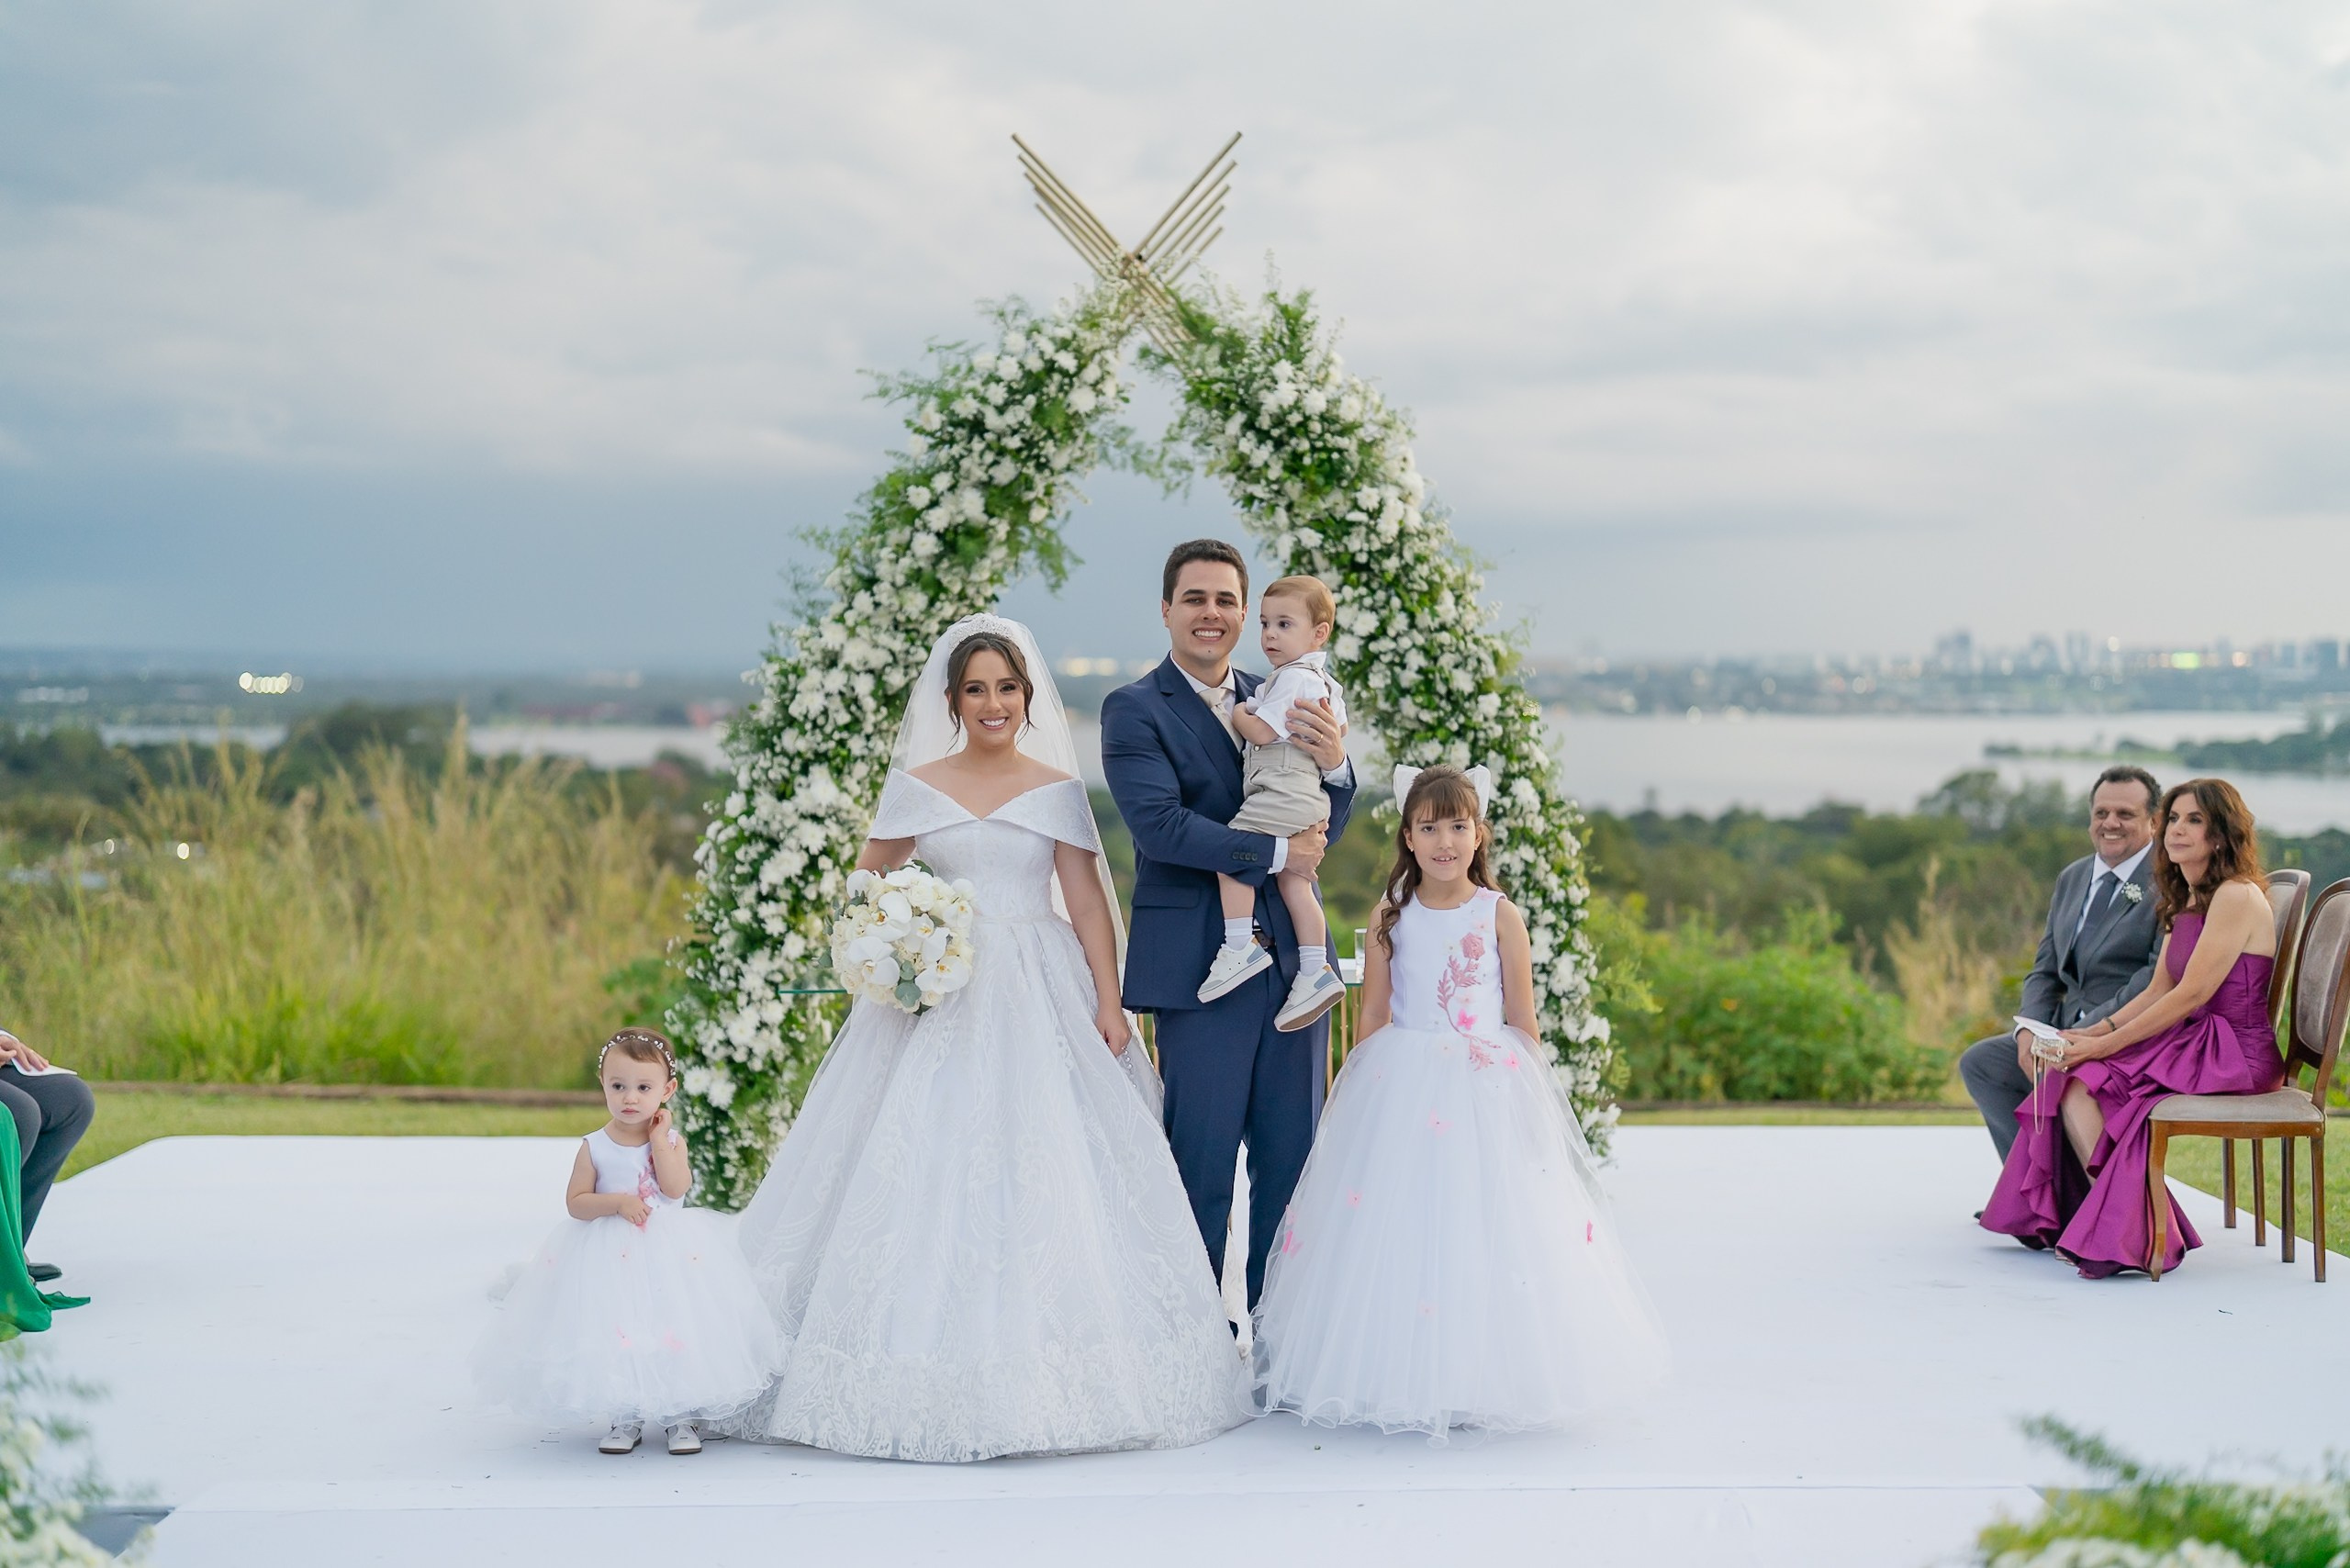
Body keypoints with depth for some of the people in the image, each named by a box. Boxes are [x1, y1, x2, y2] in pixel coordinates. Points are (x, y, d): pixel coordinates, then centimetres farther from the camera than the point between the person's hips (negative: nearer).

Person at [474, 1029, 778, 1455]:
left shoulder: (671, 1140, 0)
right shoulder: (594, 1147, -3)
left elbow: (676, 1188, -16)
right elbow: (576, 1202, -6)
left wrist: (659, 1139, -14)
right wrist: (617, 1202, -19)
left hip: (671, 1256, 0)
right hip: (610, 1257, 0)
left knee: (676, 1331, -1)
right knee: (616, 1335, 1)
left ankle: (680, 1417, 14)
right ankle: (624, 1419, 17)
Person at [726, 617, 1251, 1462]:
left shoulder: (1058, 790, 7)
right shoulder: (914, 787, 8)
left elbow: (1088, 901, 2)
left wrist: (1109, 1002, -7)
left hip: (1041, 1000, 0)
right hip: (939, 997, 0)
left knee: (1047, 1169, -4)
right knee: (928, 1166, -5)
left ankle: (1048, 1377, 3)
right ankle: (930, 1381, 0)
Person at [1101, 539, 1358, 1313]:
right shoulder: (1134, 710, -3)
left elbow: (1320, 830, 12)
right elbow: (1160, 825, -15)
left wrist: (1334, 765, -9)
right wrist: (1274, 853, -13)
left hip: (1292, 960, 5)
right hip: (1201, 966, -5)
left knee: (1293, 1162, 9)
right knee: (1202, 1165, -1)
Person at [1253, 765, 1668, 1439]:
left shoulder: (1500, 916, 0)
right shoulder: (1392, 915, 5)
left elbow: (1523, 1022, 4)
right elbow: (1372, 1015, 9)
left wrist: (1534, 1098, 3)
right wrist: (1364, 1089, 6)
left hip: (1487, 1089, -1)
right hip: (1402, 1089, 2)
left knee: (1488, 1224, -4)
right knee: (1397, 1226, -1)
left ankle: (1481, 1378, 5)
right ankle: (1397, 1377, 7)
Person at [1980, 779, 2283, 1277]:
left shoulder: (2236, 896, -14)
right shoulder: (2184, 899, 16)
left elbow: (2191, 995, -19)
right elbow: (2158, 991, 14)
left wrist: (2102, 1045, -18)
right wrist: (2094, 1033, -1)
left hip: (2236, 1058, -9)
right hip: (2199, 1045, 9)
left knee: (2084, 1079, -18)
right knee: (2068, 1072, -7)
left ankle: (2131, 1235, -10)